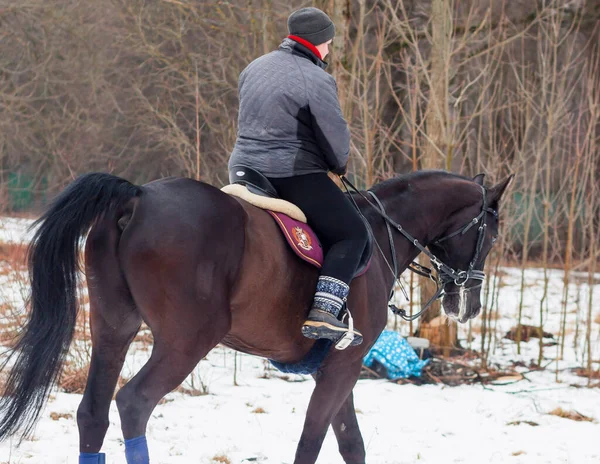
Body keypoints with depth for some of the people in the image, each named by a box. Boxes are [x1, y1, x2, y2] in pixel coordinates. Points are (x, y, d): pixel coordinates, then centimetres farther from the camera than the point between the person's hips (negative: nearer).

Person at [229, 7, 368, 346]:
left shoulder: (254, 70, 13)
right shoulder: (317, 80, -13)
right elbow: (336, 137, -12)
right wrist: (339, 165, 10)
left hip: (246, 167, 8)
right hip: (294, 175, -8)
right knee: (351, 233, -4)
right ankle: (323, 314, -19)